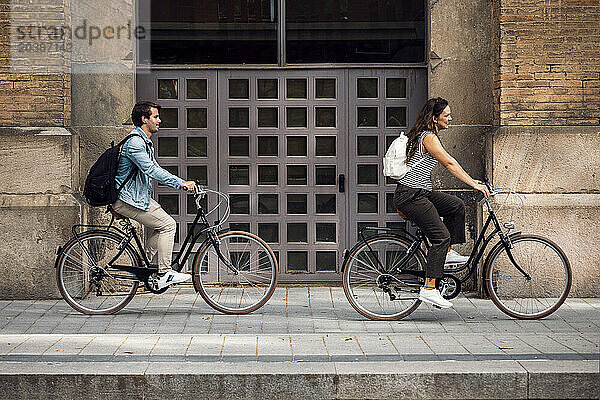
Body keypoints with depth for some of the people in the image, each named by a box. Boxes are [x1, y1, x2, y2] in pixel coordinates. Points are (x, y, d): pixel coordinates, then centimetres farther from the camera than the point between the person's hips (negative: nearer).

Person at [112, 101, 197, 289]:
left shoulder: (146, 143, 16)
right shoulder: (134, 142, -18)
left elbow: (155, 170, 18)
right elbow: (151, 170, -27)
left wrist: (183, 183, 6)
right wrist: (180, 183, -28)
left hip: (140, 196, 10)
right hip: (128, 199, -10)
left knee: (164, 224, 9)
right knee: (168, 225, -11)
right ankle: (164, 274, -8)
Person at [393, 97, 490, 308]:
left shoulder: (425, 135, 17)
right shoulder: (429, 138, -15)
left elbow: (449, 163, 22)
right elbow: (450, 164, -18)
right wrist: (474, 184, -18)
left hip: (420, 193, 10)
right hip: (411, 196, -10)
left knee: (456, 206, 18)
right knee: (441, 236, -10)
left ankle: (447, 253, 19)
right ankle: (429, 289, -11)